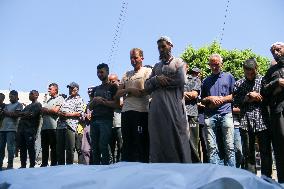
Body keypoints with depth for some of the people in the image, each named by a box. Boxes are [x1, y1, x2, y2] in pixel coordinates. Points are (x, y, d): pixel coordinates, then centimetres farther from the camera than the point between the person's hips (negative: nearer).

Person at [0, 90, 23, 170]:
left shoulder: (19, 105, 5)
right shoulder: (7, 105, 25)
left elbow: (16, 115, -8)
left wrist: (6, 112, 1)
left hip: (11, 129, -7)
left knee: (10, 147, -8)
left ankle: (10, 165, -5)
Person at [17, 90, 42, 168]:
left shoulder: (38, 105, 3)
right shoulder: (28, 106, 28)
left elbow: (32, 114, -10)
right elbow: (21, 114, 20)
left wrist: (23, 114, 1)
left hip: (30, 130, -8)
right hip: (22, 129, 8)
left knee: (31, 148, -6)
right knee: (22, 148, 6)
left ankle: (32, 165, -2)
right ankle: (23, 165, 11)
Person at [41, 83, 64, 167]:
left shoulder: (60, 99, 1)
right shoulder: (48, 100, 24)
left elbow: (55, 110, -12)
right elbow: (42, 110, 17)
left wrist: (46, 110, 2)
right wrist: (49, 111, -3)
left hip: (53, 127, -7)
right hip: (44, 127, 7)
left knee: (53, 147, -1)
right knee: (44, 147, 10)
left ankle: (54, 165, 4)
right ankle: (44, 164, 17)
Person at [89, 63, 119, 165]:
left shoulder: (112, 87, 6)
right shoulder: (96, 89, 24)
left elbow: (117, 104, -5)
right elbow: (90, 107, 22)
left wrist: (102, 101, -9)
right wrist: (94, 101, 1)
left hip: (106, 120, -6)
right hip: (94, 120, 6)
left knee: (103, 146, -11)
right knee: (94, 147, 5)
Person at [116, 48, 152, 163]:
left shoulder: (147, 71, 4)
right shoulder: (126, 75, 20)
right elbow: (118, 94, 14)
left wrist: (128, 91, -5)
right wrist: (130, 90, -6)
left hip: (141, 111, -6)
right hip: (126, 111, 6)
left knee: (141, 143, -2)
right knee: (127, 142, 9)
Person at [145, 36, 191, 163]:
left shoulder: (178, 62, 11)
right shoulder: (156, 66, 25)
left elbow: (181, 80, -8)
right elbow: (147, 86, 14)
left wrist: (162, 82, -2)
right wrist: (156, 79, -5)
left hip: (174, 106, -5)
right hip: (157, 106, 5)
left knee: (176, 138, -6)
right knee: (158, 140, 2)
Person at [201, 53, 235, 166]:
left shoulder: (228, 77, 17)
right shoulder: (206, 81, 22)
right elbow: (202, 100, 21)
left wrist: (221, 99, -4)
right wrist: (210, 99, 0)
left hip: (226, 114, -2)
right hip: (210, 116, 2)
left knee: (229, 146, -5)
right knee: (212, 147, -3)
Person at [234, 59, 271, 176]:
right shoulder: (239, 84, 12)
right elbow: (235, 102, 2)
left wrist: (253, 97, -5)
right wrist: (248, 97, -10)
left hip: (262, 121, -1)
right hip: (245, 121, 2)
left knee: (265, 151, 2)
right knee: (248, 153, 6)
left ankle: (266, 178, 13)